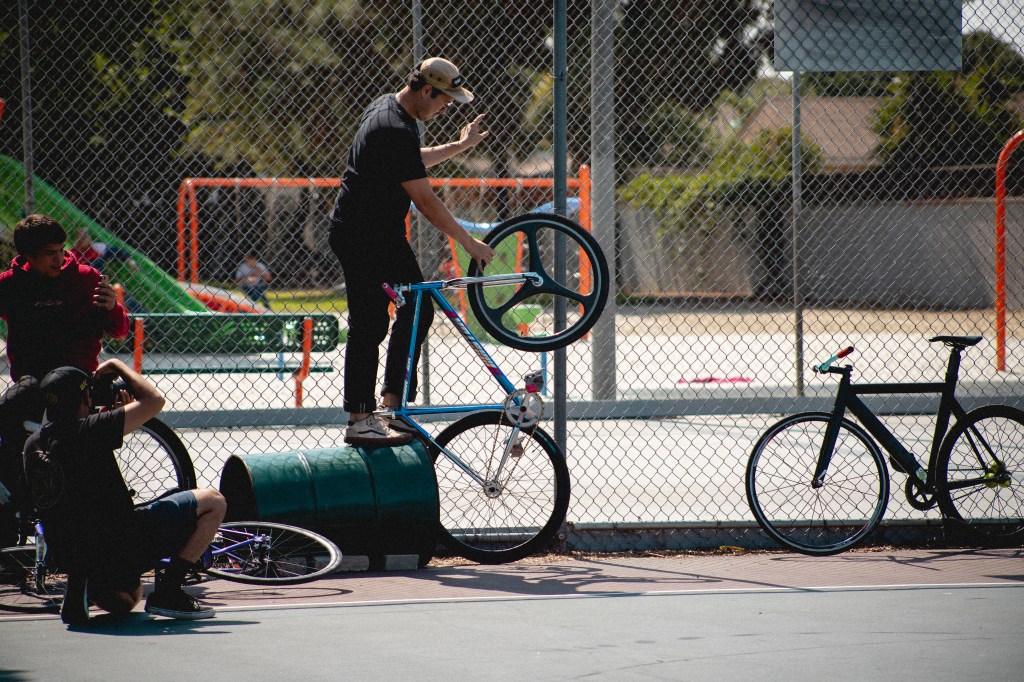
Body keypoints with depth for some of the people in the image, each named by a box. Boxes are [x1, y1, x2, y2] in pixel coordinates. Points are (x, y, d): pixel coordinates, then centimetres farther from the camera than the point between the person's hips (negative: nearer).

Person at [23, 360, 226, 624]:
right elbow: (153, 401, -15)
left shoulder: (33, 445, 3)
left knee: (126, 601, 39)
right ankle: (168, 592, -1)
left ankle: (79, 587, 5)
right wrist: (117, 366, 0)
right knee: (213, 502, 4)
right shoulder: (87, 432, -19)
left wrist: (111, 418, 16)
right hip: (121, 549, -8)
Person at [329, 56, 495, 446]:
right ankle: (359, 421, -3)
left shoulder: (385, 107, 8)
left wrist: (460, 146, 31)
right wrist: (469, 243, -16)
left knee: (417, 310, 9)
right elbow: (425, 201, -23)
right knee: (369, 325, -7)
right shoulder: (397, 131, -25)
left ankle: (393, 403, 11)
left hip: (385, 234, 11)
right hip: (361, 237, -11)